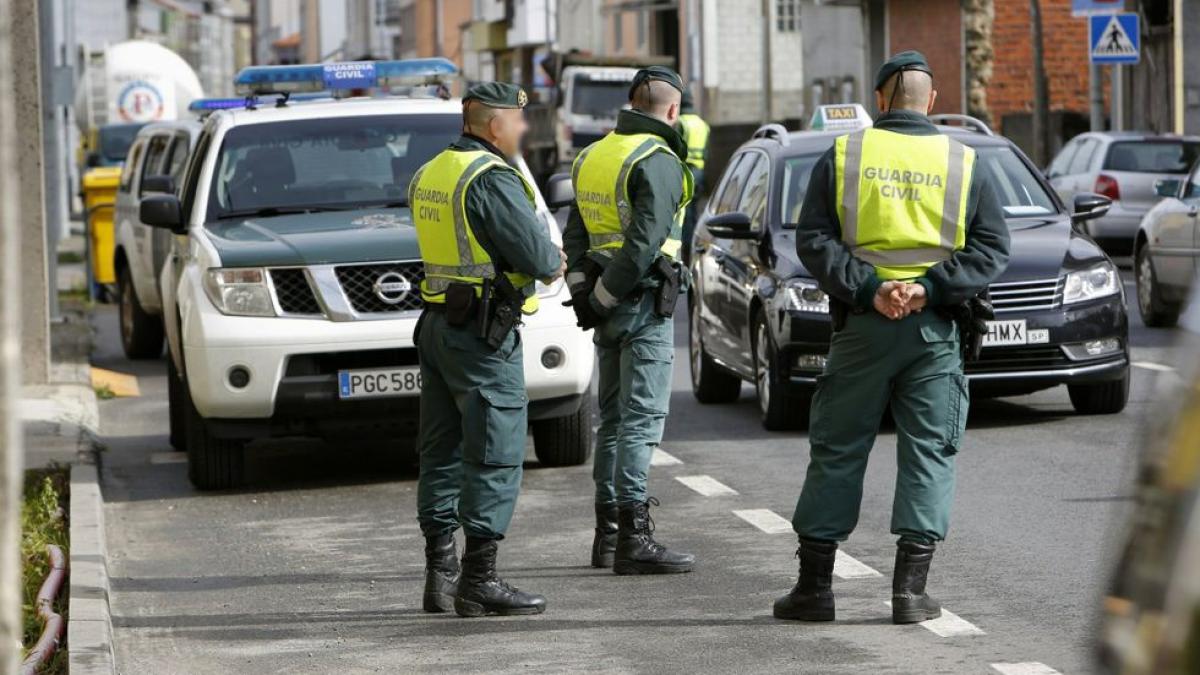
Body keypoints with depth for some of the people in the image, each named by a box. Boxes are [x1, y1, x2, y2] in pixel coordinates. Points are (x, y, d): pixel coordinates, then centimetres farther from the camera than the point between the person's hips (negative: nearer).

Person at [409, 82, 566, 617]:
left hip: (436, 326, 9)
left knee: (443, 453, 12)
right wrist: (555, 264, 3)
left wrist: (543, 256, 10)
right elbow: (536, 255, -20)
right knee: (495, 457, -6)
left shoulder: (429, 175, 13)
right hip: (483, 334, -9)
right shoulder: (490, 179, -16)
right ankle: (479, 581, -7)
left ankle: (439, 572, 14)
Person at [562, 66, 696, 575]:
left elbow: (575, 233, 12)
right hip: (643, 304, -8)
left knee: (614, 417, 15)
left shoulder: (593, 156, 14)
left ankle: (608, 532, 18)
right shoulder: (658, 161, -13)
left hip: (609, 308, 8)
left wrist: (581, 287, 4)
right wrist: (604, 298, -14)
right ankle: (633, 538, -12)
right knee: (641, 418, -9)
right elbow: (645, 241, -21)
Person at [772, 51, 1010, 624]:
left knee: (837, 452, 7)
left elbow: (813, 240, -4)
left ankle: (814, 586, 9)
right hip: (935, 331, 0)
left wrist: (868, 288, -11)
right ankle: (910, 590, -1)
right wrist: (928, 288, -10)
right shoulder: (963, 164, 4)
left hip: (862, 326, 0)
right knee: (928, 453, 4)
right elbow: (992, 248, -2)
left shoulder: (843, 156, 3)